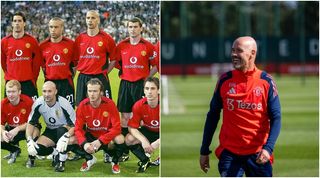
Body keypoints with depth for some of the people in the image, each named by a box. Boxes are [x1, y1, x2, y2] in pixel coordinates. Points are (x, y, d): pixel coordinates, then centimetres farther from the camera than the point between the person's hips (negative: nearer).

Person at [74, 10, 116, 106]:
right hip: (82, 79, 3)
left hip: (100, 78, -3)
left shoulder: (106, 38, -1)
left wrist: (105, 71, -1)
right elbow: (75, 59, 15)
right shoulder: (80, 38, 8)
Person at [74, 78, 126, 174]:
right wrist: (84, 143, -33)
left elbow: (116, 128, -24)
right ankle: (90, 159, 9)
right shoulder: (82, 105, -16)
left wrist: (100, 141, -33)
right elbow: (78, 128, -13)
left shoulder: (109, 104, -23)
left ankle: (115, 162, 0)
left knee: (120, 139, -35)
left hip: (107, 135, -2)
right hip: (91, 135, 2)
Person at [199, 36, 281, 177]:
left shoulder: (266, 82, -1)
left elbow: (276, 118, -4)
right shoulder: (225, 80, 4)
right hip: (229, 153, 1)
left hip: (258, 154, -1)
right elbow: (212, 116, 10)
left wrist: (268, 148, -19)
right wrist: (204, 151, 9)